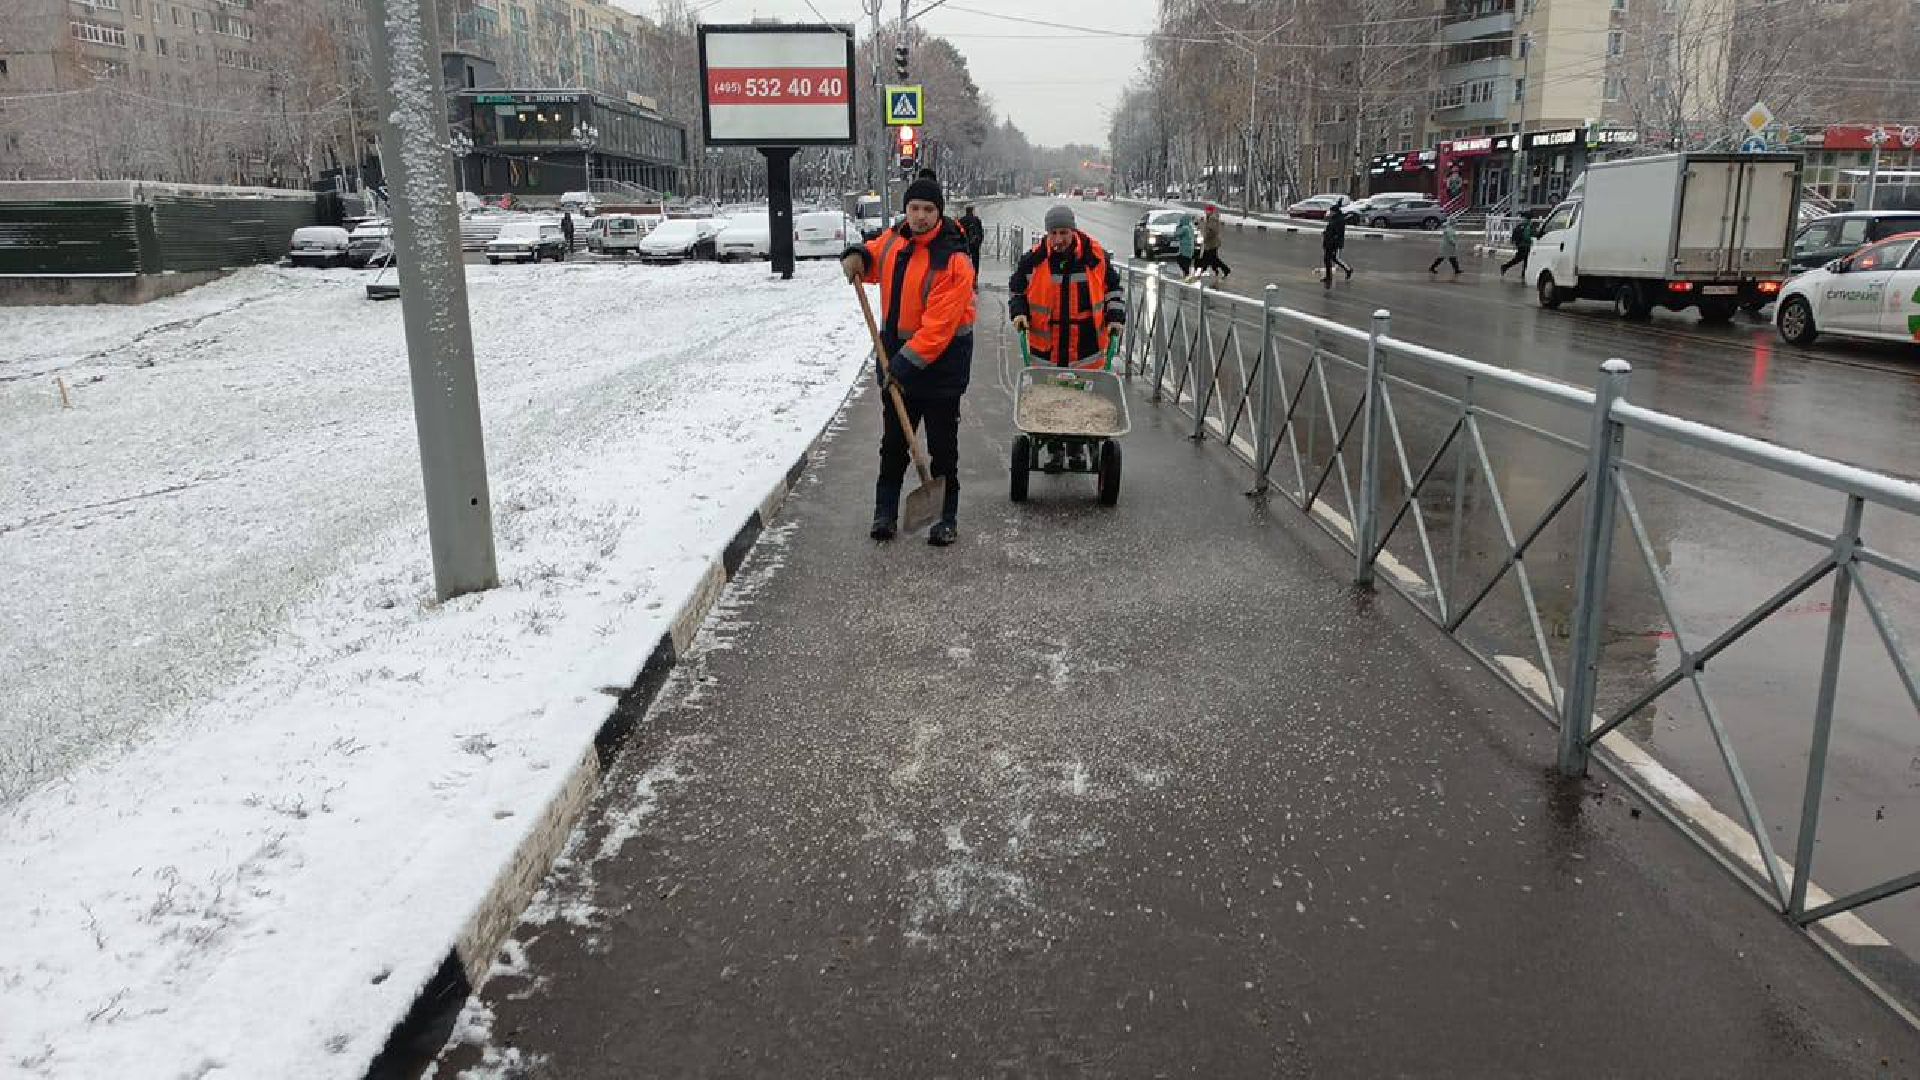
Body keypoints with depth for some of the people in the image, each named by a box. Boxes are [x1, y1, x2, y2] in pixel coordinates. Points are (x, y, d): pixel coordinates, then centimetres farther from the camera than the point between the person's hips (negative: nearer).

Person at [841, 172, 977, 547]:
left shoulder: (953, 260, -21)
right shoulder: (895, 239, 2)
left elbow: (939, 326, -26)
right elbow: (874, 255, 24)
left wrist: (904, 365, -26)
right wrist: (856, 256, -1)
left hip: (940, 365, -6)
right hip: (896, 360, 6)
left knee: (942, 447, 4)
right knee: (893, 443, 14)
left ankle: (946, 517, 17)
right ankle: (885, 512, 24)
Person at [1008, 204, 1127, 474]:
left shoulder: (1096, 256, -3)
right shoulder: (1034, 259, -4)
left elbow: (1113, 289, 14)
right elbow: (1017, 289, 13)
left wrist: (1115, 316, 3)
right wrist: (1019, 312, -3)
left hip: (1086, 347, 0)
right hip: (1046, 345, 0)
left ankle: (1077, 447, 22)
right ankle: (1054, 449, 17)